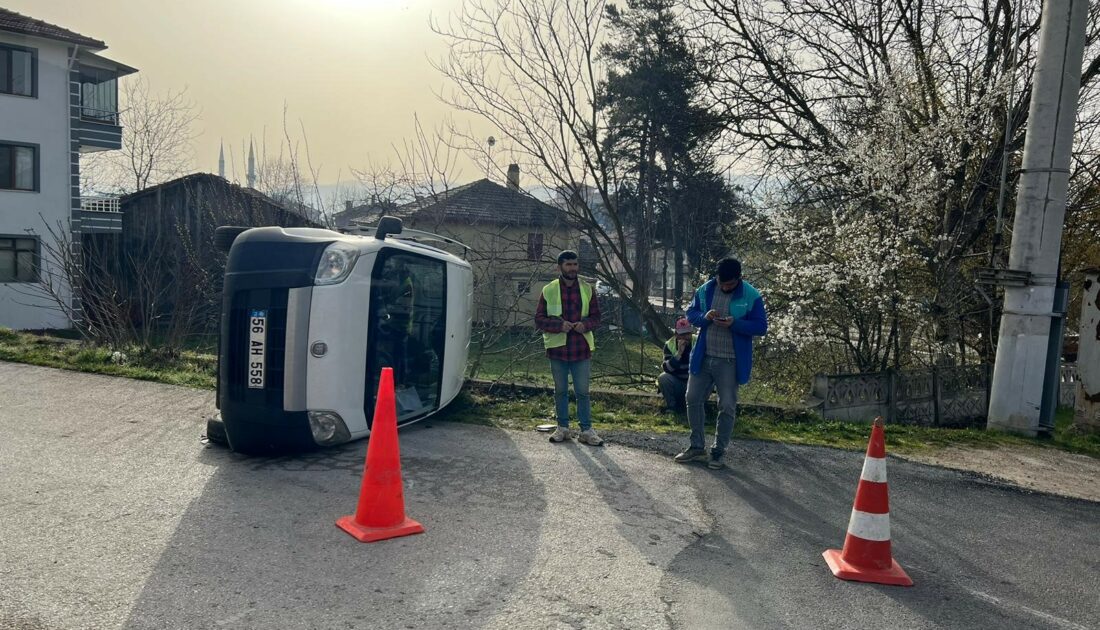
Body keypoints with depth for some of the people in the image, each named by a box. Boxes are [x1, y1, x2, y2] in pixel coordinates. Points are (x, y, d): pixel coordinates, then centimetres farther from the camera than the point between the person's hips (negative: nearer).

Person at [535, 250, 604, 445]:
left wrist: (585, 324, -13)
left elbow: (596, 317, 9)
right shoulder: (549, 290, 1)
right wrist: (559, 325, -17)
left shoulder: (588, 290, 6)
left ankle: (586, 430, 12)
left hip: (581, 349, 0)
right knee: (560, 391, 11)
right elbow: (539, 319, -1)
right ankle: (563, 428, 23)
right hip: (557, 349, 0)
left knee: (583, 391, 3)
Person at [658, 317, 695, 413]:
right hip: (677, 383, 0)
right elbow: (666, 369, -22)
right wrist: (679, 353, -33)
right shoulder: (669, 345, -10)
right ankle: (672, 406, -6)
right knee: (663, 377, -29)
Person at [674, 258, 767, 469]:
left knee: (727, 406, 3)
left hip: (730, 362, -4)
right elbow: (690, 313, 9)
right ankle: (696, 447, 22)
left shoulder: (751, 296, -9)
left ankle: (718, 451, 19)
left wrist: (735, 323, -25)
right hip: (703, 358, 4)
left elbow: (761, 326, -9)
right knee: (693, 399, 7)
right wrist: (704, 317, -14)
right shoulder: (705, 290, 1)